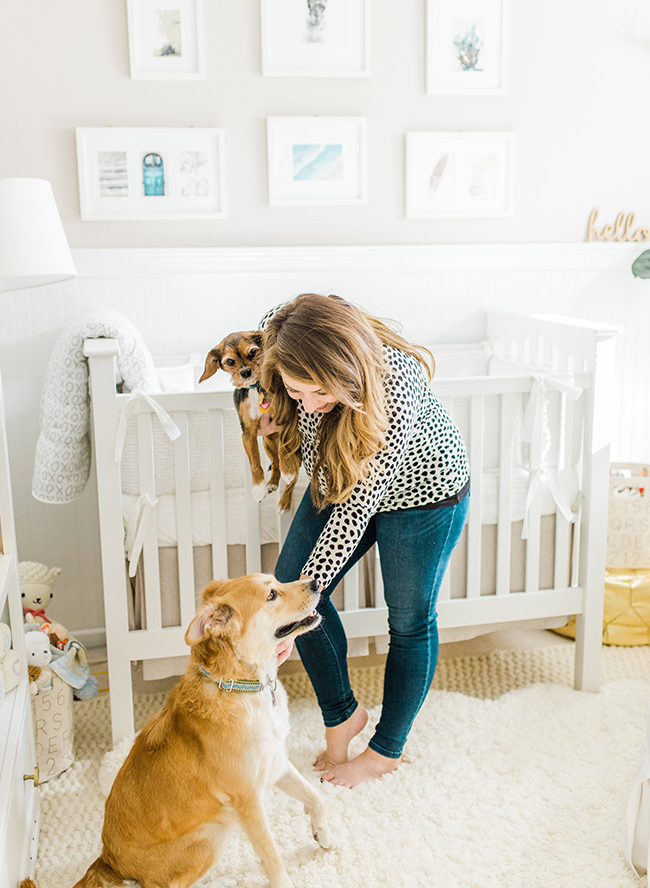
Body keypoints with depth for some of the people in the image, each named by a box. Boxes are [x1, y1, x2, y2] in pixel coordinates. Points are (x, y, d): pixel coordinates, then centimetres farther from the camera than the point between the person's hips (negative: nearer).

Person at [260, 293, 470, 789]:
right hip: (340, 480, 6)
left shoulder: (394, 385, -42)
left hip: (423, 492, -6)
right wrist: (280, 413, -10)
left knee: (410, 619, 6)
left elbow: (355, 509, -38)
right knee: (288, 585, 0)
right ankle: (342, 714, 19)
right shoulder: (280, 335, -26)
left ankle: (387, 750, 27)